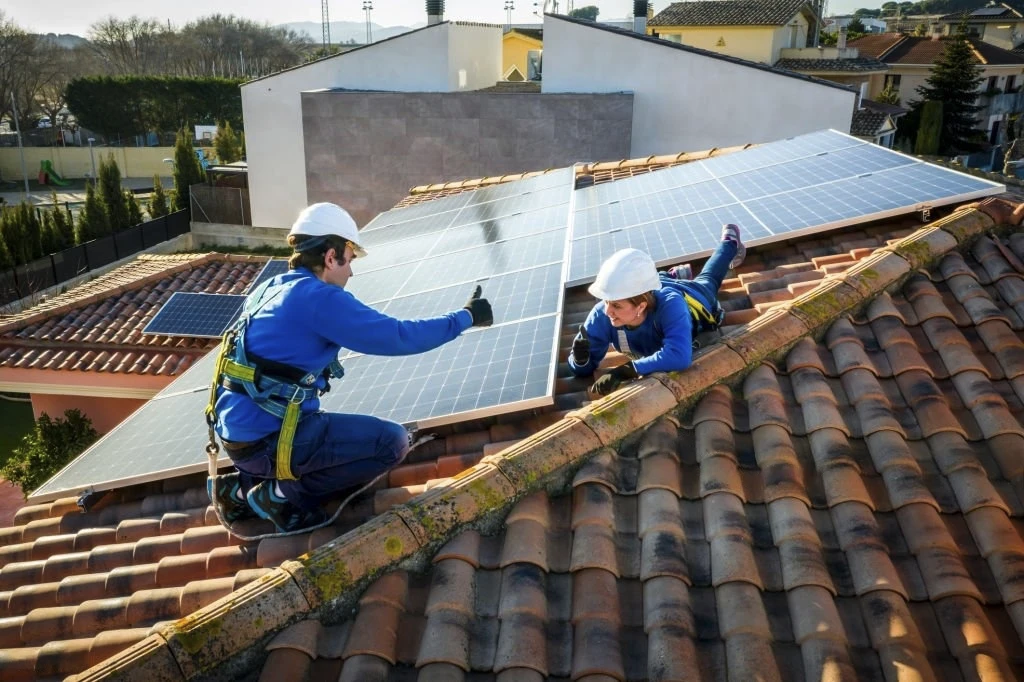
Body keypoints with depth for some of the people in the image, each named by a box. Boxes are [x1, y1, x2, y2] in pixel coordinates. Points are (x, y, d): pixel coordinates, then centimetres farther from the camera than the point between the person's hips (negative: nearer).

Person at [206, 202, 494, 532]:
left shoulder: (268, 289, 10)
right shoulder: (319, 298, -17)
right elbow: (398, 336, -16)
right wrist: (466, 317, -5)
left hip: (241, 431, 9)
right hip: (267, 440, -9)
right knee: (394, 441, -8)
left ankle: (244, 486, 17)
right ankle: (282, 494, -2)